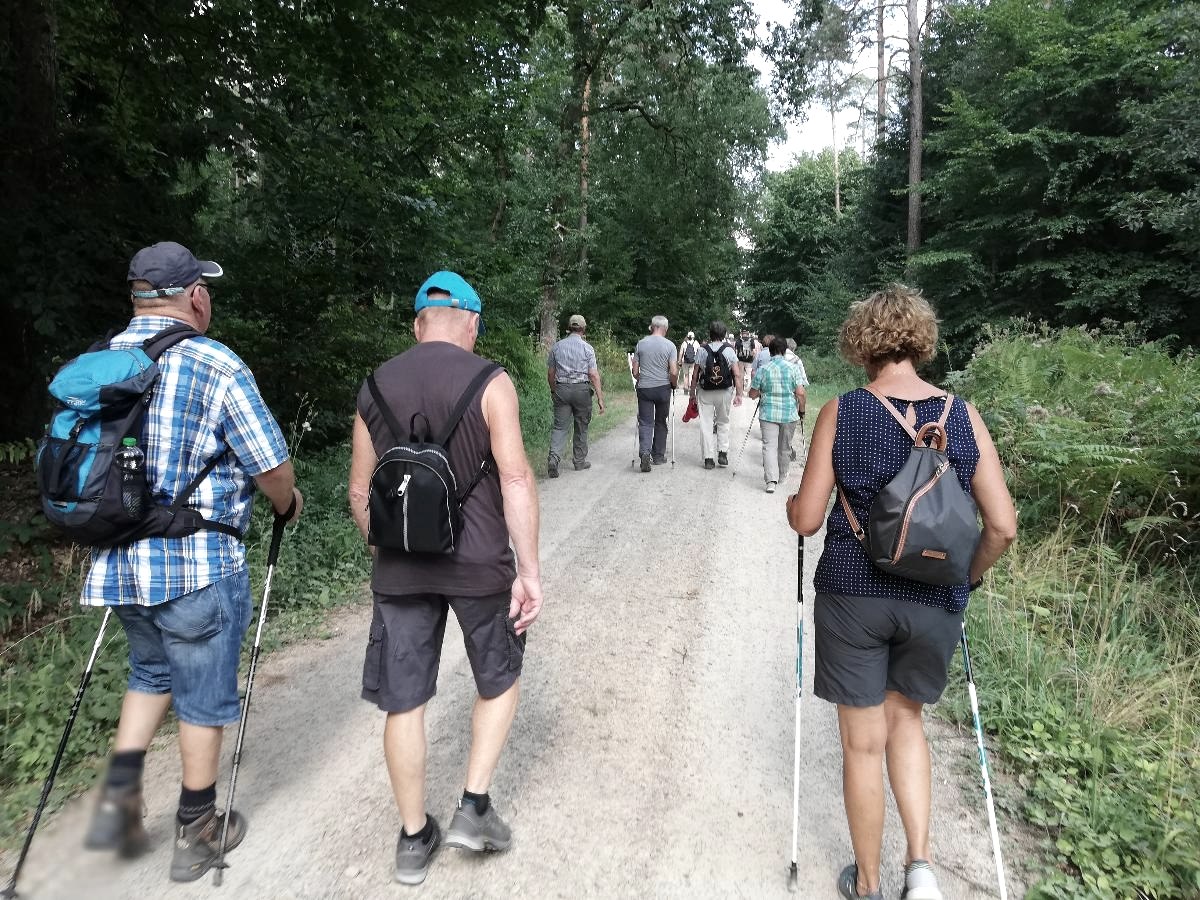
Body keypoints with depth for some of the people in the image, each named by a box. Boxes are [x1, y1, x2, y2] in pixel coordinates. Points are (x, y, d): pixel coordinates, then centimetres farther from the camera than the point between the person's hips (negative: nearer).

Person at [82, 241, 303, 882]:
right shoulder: (215, 365, -15)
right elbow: (270, 466, -13)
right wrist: (288, 503, 8)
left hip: (118, 563, 6)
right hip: (199, 567, -6)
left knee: (152, 674, 29)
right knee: (203, 699, 11)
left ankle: (118, 799, 21)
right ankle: (197, 833, 26)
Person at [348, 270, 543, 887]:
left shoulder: (376, 385, 5)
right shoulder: (489, 382, -7)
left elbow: (360, 491, 9)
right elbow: (515, 479, -14)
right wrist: (529, 571, -10)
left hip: (398, 568, 3)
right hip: (478, 564, -3)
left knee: (403, 701, 13)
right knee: (499, 681, 21)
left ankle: (414, 838, 27)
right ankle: (474, 807, 20)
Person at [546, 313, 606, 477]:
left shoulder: (557, 347, 7)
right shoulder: (587, 348, -2)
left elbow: (550, 373, 11)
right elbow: (593, 375, -7)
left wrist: (553, 391, 25)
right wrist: (600, 398, -4)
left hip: (561, 389, 2)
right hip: (581, 389, -2)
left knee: (559, 426, 0)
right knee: (581, 427, 11)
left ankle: (553, 458, -19)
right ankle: (579, 461, 19)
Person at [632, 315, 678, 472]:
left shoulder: (641, 344, 2)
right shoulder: (669, 345, -5)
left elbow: (635, 371, 3)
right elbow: (674, 372, -10)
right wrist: (673, 385, 8)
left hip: (644, 388, 1)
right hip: (663, 388, -1)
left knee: (645, 422, 2)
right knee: (661, 423, 13)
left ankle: (644, 452, -20)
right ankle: (658, 456, 20)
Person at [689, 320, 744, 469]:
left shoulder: (702, 350, -6)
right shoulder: (729, 350, -6)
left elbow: (695, 375, -3)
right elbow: (737, 375, -8)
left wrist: (692, 392, 8)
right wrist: (738, 394, -3)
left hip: (705, 393, -1)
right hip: (724, 392, 1)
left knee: (706, 424, 6)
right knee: (723, 422, 19)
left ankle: (708, 458, 6)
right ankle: (723, 452, 10)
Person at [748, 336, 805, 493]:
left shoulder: (762, 370, -4)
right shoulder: (792, 368, -5)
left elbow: (752, 394, 1)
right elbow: (800, 393, -8)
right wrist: (801, 411, 5)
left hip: (768, 414, -1)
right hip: (789, 414, 1)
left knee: (769, 446, -4)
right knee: (785, 447, 17)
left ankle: (771, 479, -19)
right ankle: (782, 476, 33)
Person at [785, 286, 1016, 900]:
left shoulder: (840, 412, -9)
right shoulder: (963, 416, -3)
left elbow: (806, 520, -9)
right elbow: (1002, 527, -4)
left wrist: (792, 504, 14)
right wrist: (966, 577, 14)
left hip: (852, 595, -2)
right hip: (934, 601, 3)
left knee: (864, 742, 13)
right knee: (905, 718, 27)